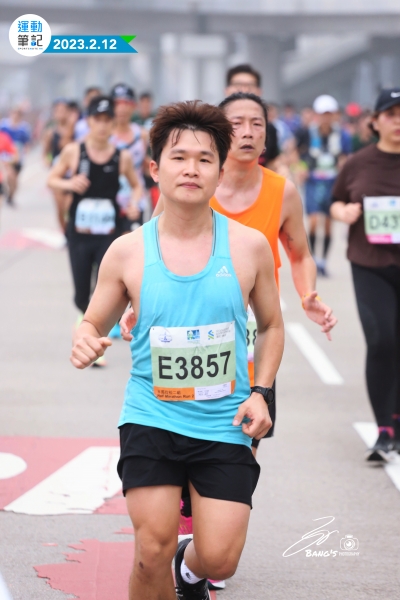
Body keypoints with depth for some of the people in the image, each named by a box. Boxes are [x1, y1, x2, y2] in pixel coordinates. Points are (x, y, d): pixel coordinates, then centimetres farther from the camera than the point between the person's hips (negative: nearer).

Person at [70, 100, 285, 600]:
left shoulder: (249, 246, -2)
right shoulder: (128, 252, -3)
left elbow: (271, 326, 12)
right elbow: (94, 323, 9)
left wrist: (261, 392, -1)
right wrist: (85, 341, -16)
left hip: (224, 425, 1)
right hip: (151, 419, 0)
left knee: (219, 559, -4)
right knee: (153, 553, -9)